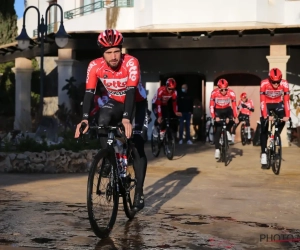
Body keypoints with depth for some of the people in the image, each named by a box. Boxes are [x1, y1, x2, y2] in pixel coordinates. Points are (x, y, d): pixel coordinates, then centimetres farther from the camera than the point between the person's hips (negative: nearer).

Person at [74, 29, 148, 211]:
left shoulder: (131, 63, -31)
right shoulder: (95, 66, -22)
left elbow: (131, 91, -39)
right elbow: (89, 93, -26)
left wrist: (126, 119, -51)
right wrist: (85, 119, -40)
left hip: (136, 102, -2)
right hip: (116, 102, 2)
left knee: (137, 145, -11)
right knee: (102, 122, -31)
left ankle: (139, 192, -4)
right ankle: (109, 159, -10)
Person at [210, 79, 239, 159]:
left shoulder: (231, 93, -26)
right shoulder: (214, 93, -27)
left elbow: (234, 105, -23)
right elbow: (211, 106, -25)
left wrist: (236, 117, -29)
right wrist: (214, 117, -35)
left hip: (227, 109, 1)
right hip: (218, 111, -1)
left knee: (232, 117, -31)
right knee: (218, 130, -8)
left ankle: (228, 132, -4)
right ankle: (217, 149, -4)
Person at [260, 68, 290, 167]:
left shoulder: (284, 84, -28)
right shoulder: (264, 83, -31)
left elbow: (286, 100, -25)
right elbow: (262, 101, -29)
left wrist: (287, 116, -31)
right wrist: (266, 116, -34)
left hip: (278, 103, 2)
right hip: (267, 104, -2)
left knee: (283, 119, -23)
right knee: (264, 130, -7)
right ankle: (264, 154, -2)